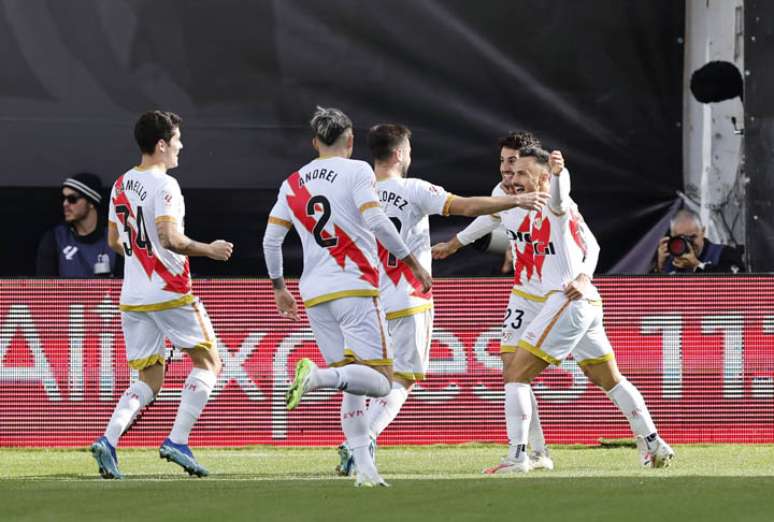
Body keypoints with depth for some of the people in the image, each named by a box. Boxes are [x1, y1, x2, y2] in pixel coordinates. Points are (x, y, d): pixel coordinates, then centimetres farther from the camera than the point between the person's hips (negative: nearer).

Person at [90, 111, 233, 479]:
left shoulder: (121, 185, 12)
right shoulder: (163, 185, -13)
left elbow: (114, 241, 20)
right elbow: (170, 238, -22)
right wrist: (208, 250, -9)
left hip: (132, 296, 7)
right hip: (170, 294, -7)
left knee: (149, 380, 10)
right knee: (207, 363, 8)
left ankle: (108, 440, -12)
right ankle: (177, 441, -5)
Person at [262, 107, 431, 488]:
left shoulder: (293, 183, 14)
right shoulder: (357, 171, -1)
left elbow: (271, 239, 14)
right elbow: (376, 222, -13)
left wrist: (278, 287, 27)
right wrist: (412, 263, -7)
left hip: (314, 293, 6)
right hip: (355, 286, -6)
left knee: (353, 388, 12)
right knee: (379, 381, -8)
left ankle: (364, 468, 3)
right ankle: (317, 376, -32)